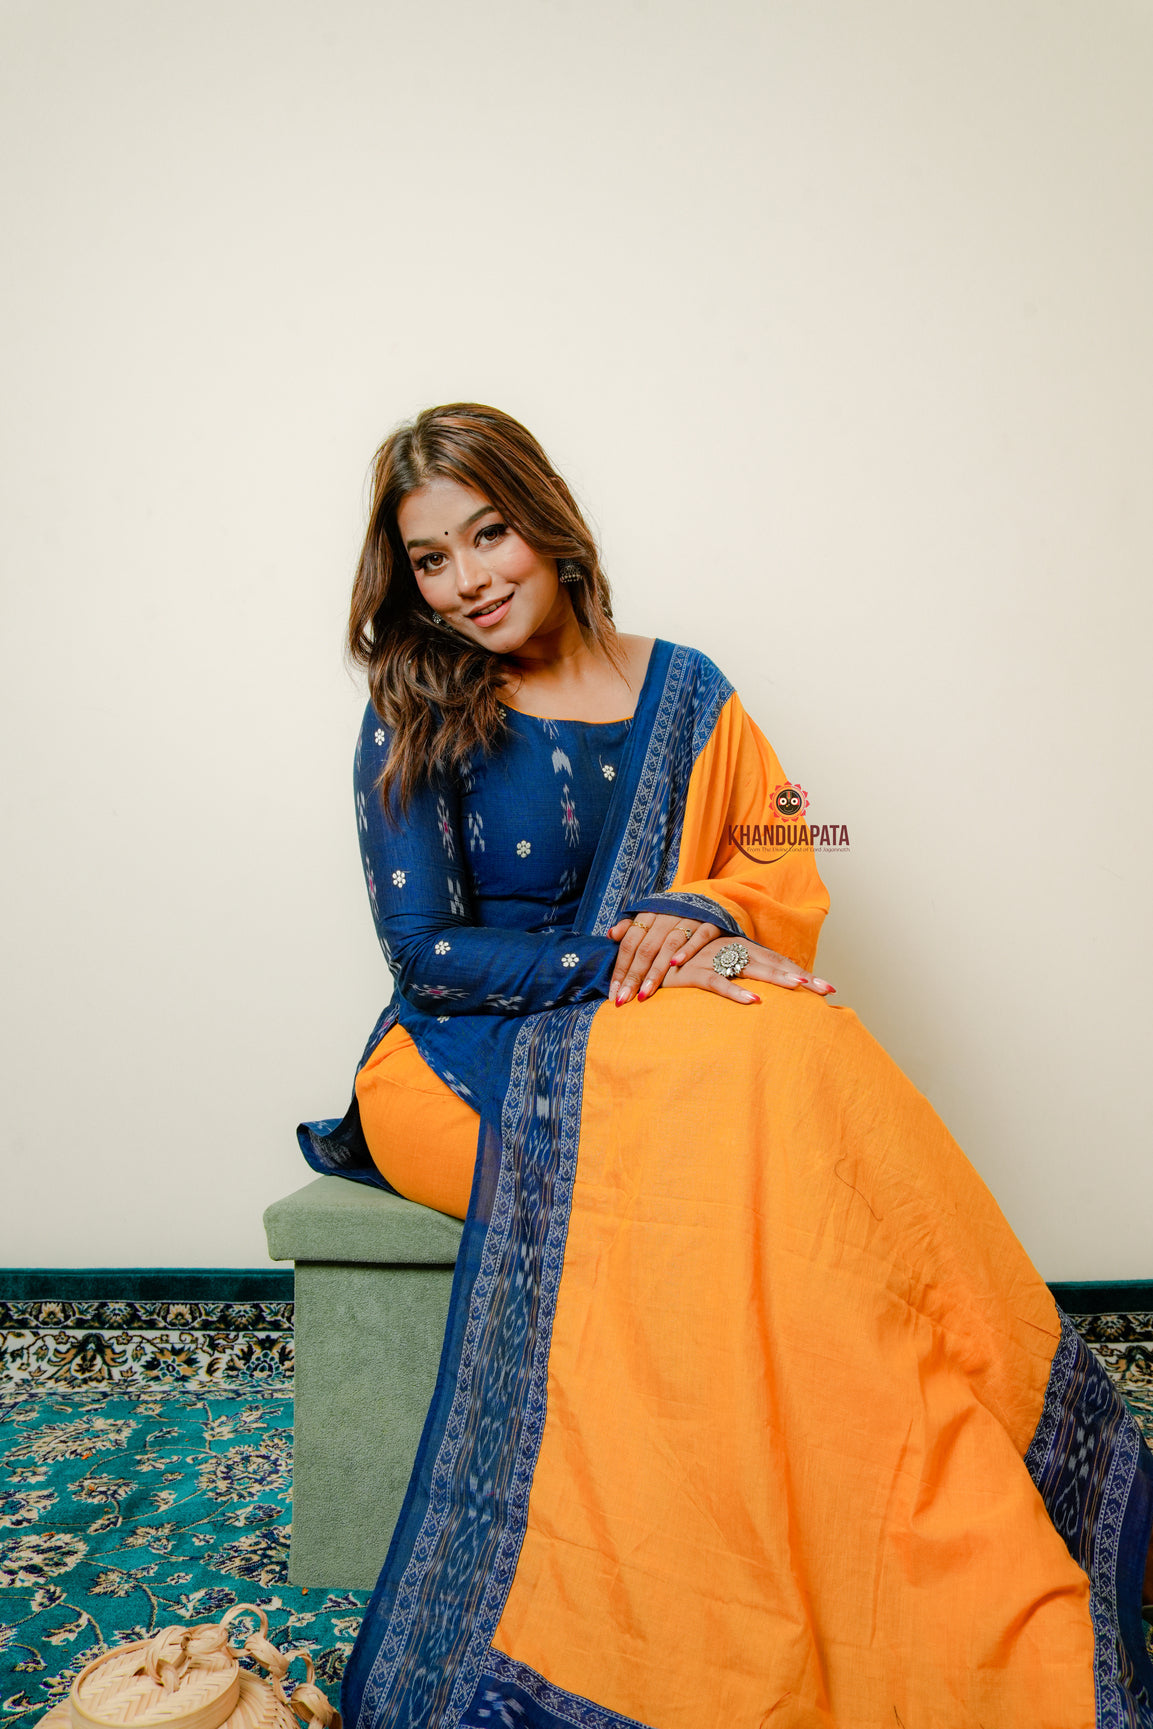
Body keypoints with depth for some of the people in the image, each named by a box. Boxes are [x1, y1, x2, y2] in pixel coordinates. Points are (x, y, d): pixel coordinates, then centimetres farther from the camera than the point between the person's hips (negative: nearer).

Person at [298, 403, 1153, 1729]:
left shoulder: (682, 691, 9)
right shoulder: (415, 721, 0)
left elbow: (787, 870, 9)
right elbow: (423, 948, -8)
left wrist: (709, 917, -14)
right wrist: (629, 967, -19)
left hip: (680, 1040, 3)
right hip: (476, 1070, -3)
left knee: (801, 1054, -30)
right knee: (741, 1085, -31)